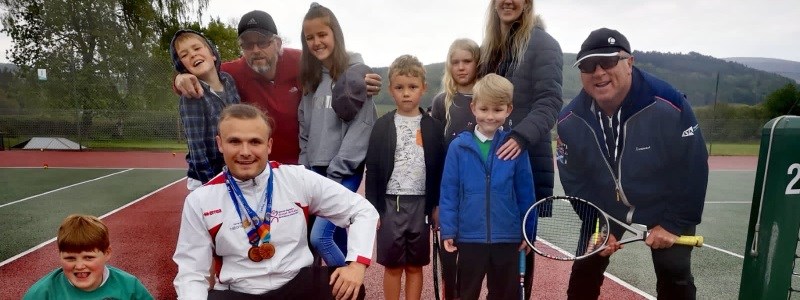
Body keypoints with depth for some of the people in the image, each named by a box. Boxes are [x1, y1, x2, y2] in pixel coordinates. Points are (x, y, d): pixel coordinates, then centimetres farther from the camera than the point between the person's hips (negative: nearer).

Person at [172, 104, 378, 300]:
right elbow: (191, 273, 0)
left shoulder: (299, 180, -5)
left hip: (299, 283, 0)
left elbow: (363, 210, 0)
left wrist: (357, 264, -15)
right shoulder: (200, 201, -4)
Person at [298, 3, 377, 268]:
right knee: (337, 235, 12)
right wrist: (305, 167, 7)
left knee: (320, 237, -12)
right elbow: (305, 127, 15)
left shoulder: (356, 71, -7)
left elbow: (361, 125, -14)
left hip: (344, 171, -6)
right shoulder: (311, 76, 13)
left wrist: (337, 172, -15)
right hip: (316, 169, 6)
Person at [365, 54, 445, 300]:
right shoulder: (383, 126, -1)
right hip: (390, 203, -1)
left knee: (415, 266, 11)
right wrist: (372, 208, -4)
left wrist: (437, 205, -1)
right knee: (393, 266, 8)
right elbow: (373, 170, -1)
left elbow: (439, 168, 3)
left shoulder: (433, 127, 1)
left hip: (420, 204, 1)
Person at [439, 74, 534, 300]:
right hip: (469, 237, 0)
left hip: (508, 238, 1)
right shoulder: (458, 147, -7)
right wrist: (448, 230, -5)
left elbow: (525, 194, 1)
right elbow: (449, 193, -3)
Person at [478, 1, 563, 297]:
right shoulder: (489, 46, 13)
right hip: (491, 157, 6)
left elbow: (550, 101, -14)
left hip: (527, 159, -5)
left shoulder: (542, 43, -4)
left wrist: (522, 136, -28)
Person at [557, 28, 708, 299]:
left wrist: (674, 223, -17)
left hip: (665, 208, -2)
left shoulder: (669, 105, -28)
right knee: (584, 270, 6)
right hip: (603, 209, 2)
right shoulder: (569, 121, -19)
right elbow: (574, 180, -10)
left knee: (674, 277, -1)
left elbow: (692, 170, -20)